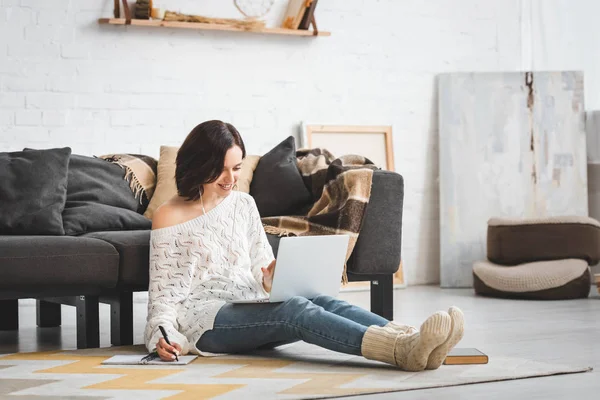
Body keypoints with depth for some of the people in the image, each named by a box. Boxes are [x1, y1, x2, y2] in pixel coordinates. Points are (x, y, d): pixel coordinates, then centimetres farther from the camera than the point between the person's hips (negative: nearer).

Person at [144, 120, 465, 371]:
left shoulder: (243, 204, 15)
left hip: (250, 310, 6)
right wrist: (164, 335, -21)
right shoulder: (169, 217, -1)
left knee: (323, 302, -26)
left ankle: (413, 343, -50)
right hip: (204, 320, -6)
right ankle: (401, 350, -57)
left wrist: (272, 277, -9)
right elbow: (164, 290, -1)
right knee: (295, 310, -34)